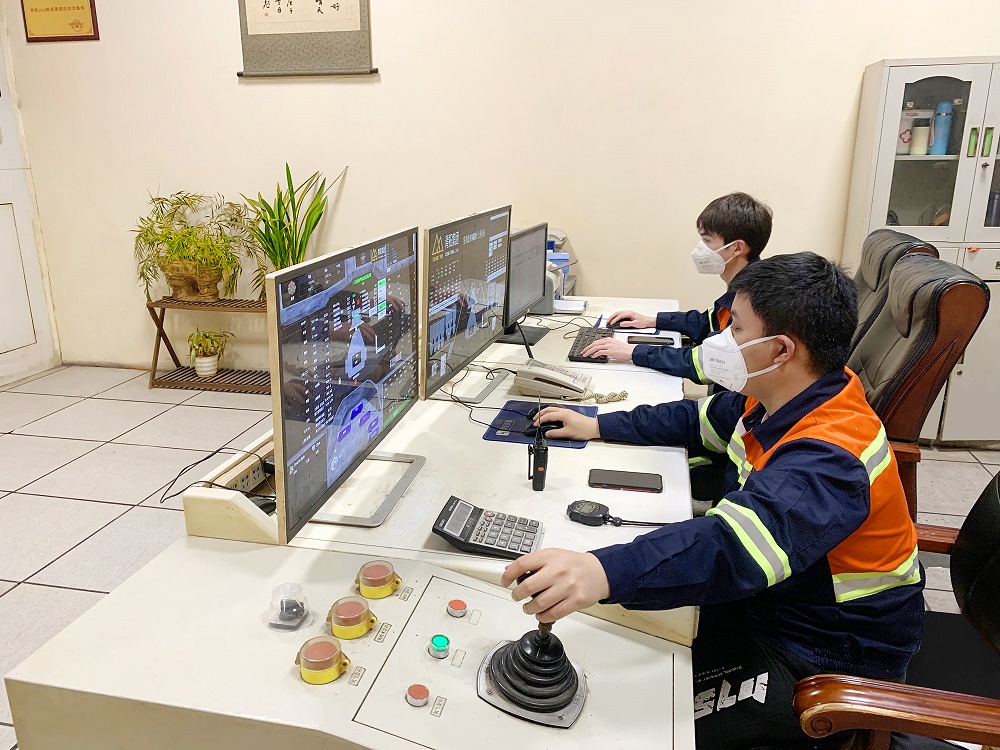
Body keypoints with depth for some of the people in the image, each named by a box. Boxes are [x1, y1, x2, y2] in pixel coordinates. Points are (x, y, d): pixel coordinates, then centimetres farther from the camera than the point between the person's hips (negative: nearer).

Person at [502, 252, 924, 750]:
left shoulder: (829, 457, -35)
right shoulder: (778, 400, -4)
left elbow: (739, 545, -52)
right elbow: (700, 420, 12)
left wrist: (605, 573, -66)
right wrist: (597, 426, 8)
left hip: (820, 656, -8)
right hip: (775, 598, 9)